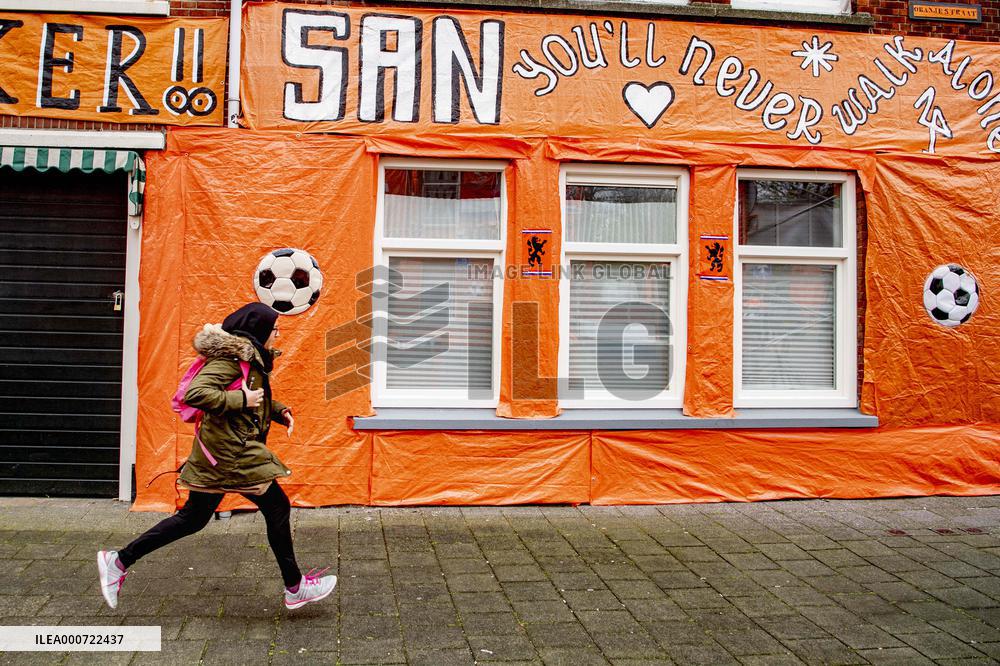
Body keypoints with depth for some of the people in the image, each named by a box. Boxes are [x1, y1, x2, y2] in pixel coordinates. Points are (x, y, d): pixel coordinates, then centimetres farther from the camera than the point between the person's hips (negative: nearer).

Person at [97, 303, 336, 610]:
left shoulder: (250, 357, 15)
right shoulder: (231, 356, -17)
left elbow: (257, 400, 27)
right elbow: (195, 393, -27)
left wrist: (279, 410, 9)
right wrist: (241, 400, -23)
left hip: (229, 451, 10)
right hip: (231, 453, -10)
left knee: (192, 518, 14)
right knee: (277, 508, 0)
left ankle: (119, 561, 19)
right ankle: (295, 588, 12)